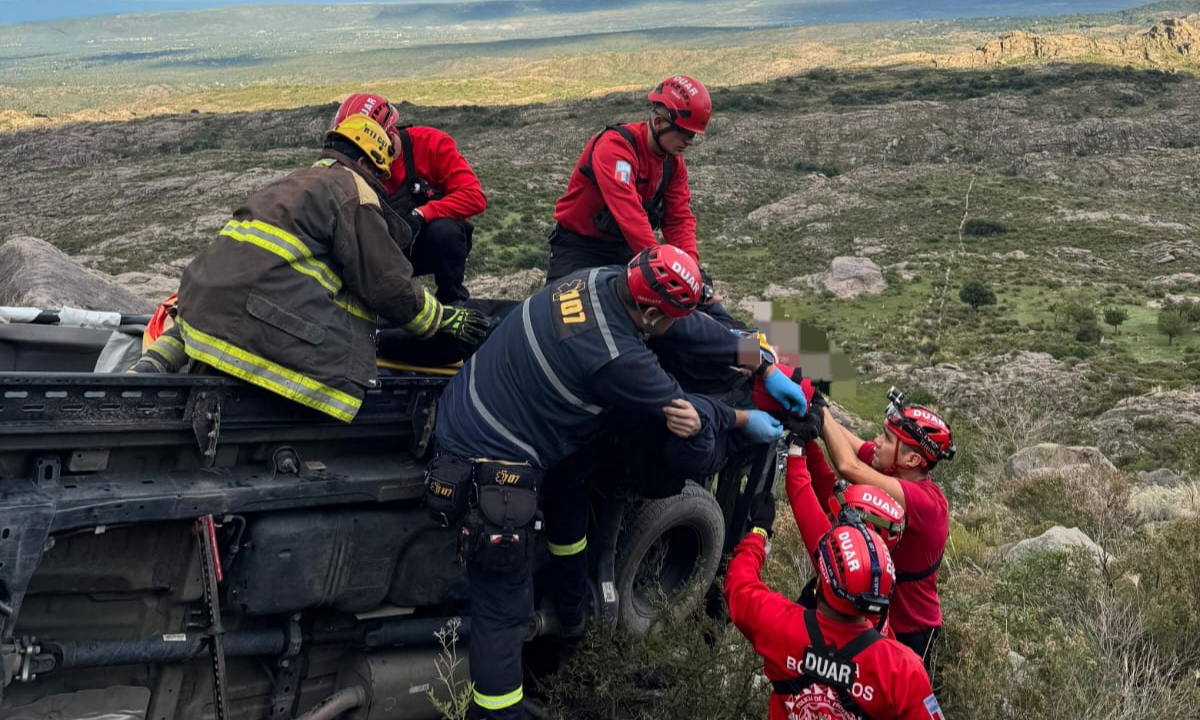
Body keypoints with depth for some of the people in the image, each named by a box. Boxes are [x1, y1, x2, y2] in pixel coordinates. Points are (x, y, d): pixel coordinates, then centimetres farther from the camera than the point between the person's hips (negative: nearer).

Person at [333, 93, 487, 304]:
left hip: (440, 245, -2)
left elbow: (474, 197, -25)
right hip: (395, 253, 2)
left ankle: (453, 300, -12)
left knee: (443, 230, -36)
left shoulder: (431, 143, -17)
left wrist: (420, 214, -35)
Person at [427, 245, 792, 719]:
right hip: (489, 476, -10)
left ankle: (570, 592, 49)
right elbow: (685, 414, -11)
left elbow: (693, 327, 4)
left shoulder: (602, 279, -7)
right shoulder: (615, 358, -29)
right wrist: (747, 421, 6)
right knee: (504, 609, -1)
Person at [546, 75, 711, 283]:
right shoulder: (615, 147, -27)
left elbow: (679, 218, -3)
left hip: (624, 246, 7)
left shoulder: (673, 161, -2)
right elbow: (629, 214, -38)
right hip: (580, 245, -6)